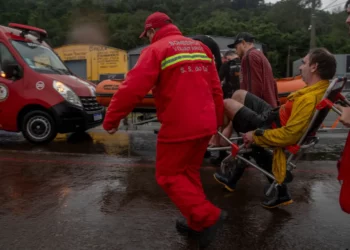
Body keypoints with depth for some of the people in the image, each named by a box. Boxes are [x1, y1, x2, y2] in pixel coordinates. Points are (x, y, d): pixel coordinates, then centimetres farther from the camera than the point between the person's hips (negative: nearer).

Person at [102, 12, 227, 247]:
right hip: (205, 124, 8)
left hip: (179, 127, -7)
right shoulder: (201, 47, 14)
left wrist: (111, 120, -5)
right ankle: (197, 222, 27)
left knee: (169, 176, 7)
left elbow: (133, 88, -15)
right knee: (189, 172, 20)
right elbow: (216, 88, 14)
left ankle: (208, 217, 0)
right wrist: (217, 121, 21)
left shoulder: (156, 50, -7)